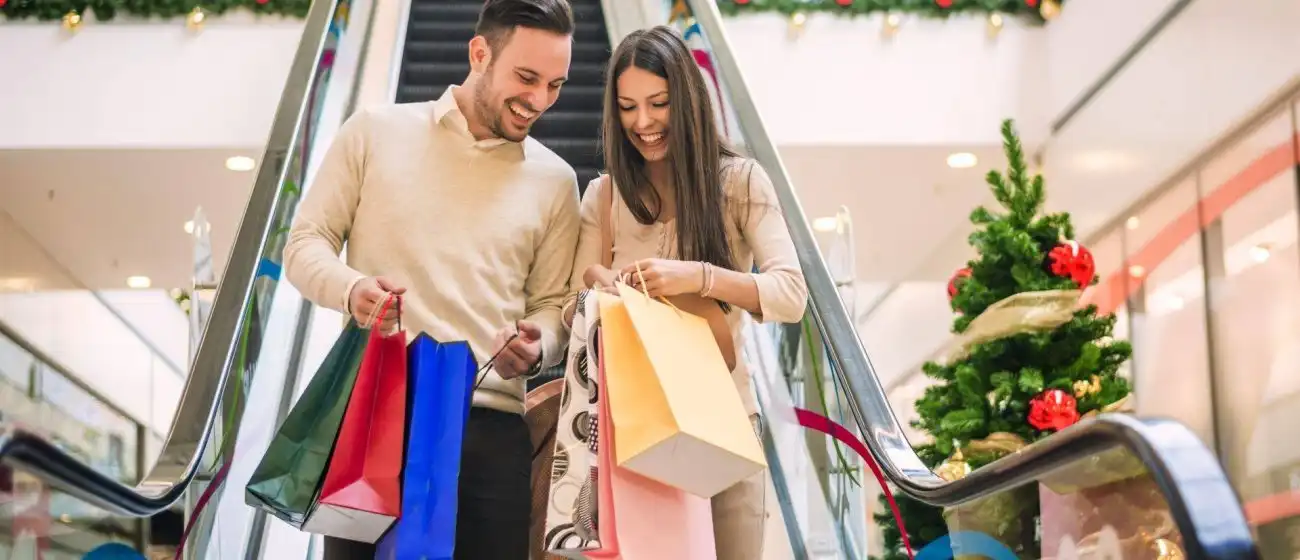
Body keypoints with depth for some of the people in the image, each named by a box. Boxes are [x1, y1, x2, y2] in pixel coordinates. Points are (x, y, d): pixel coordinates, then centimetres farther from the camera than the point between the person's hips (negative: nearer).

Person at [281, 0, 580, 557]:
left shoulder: (554, 181, 11)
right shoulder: (375, 131, 6)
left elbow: (552, 303, 12)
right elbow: (305, 242, 7)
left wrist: (535, 350, -11)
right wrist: (351, 288, -14)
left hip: (491, 428, 2)